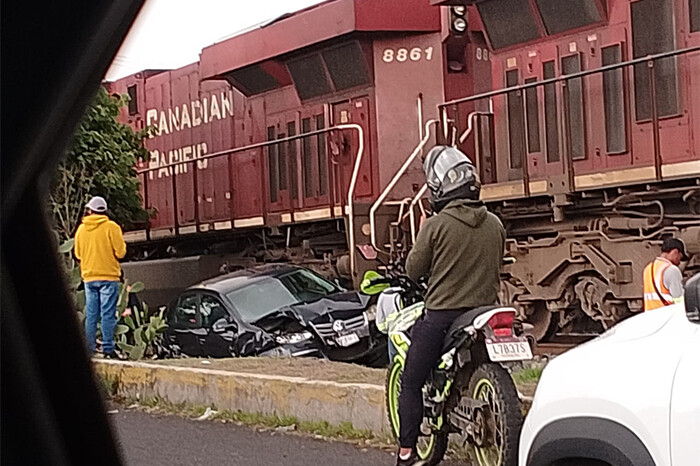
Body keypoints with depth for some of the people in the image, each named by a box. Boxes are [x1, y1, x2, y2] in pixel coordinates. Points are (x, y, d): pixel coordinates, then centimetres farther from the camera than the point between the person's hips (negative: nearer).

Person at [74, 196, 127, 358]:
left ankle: (89, 349, 6)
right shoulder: (111, 227, -6)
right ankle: (108, 348, -9)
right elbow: (120, 252, -8)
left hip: (89, 277, 4)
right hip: (108, 275, -4)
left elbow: (78, 254, 13)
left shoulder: (81, 229, 6)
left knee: (91, 315, 8)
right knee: (108, 314, -4)